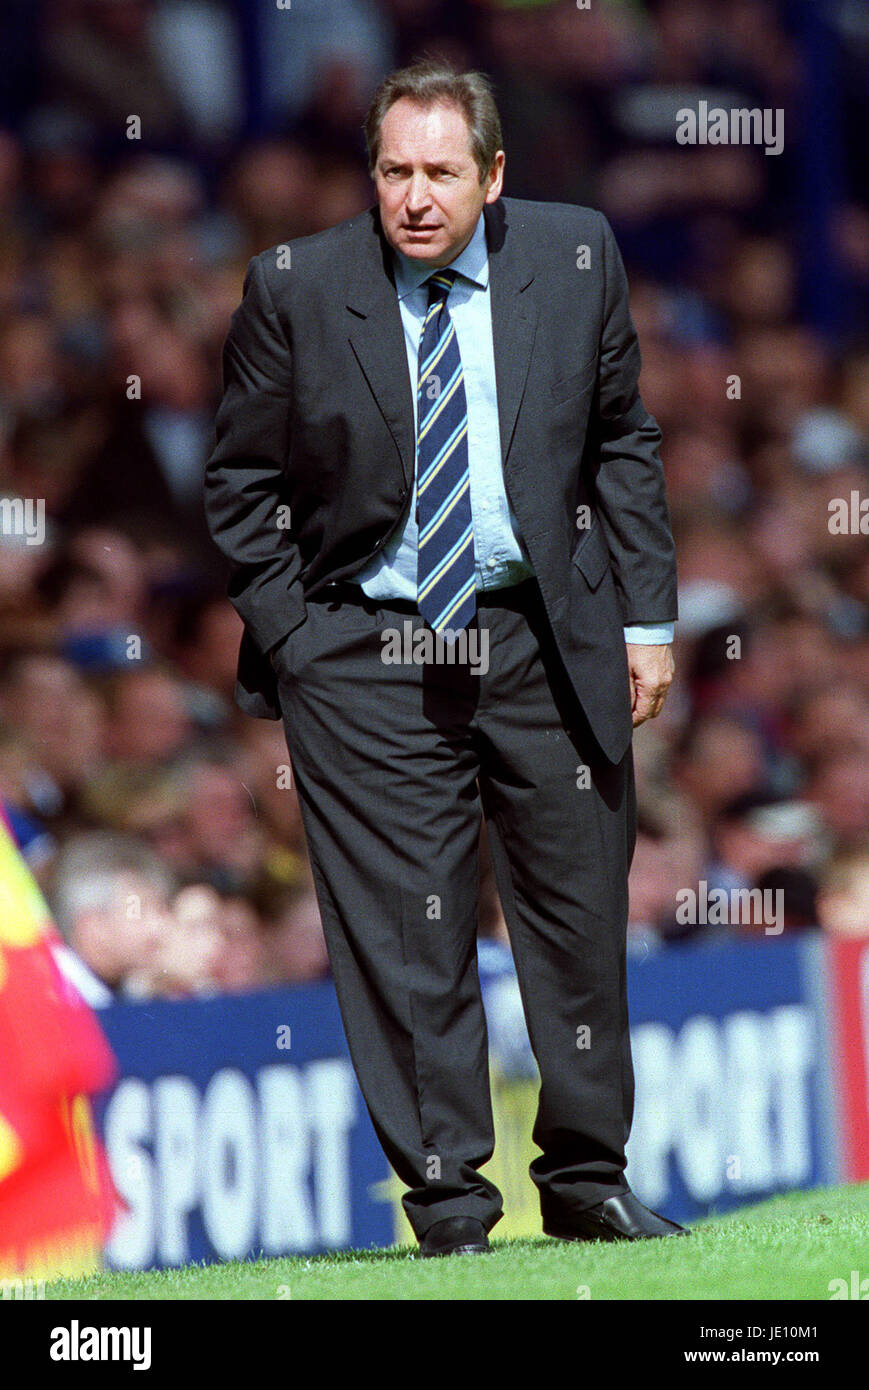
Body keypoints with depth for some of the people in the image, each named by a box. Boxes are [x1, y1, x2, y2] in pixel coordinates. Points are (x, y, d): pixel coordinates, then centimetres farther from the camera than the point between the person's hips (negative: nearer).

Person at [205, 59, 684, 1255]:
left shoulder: (575, 259, 0)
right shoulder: (296, 290, -5)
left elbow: (622, 443, 9)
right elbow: (241, 482, 4)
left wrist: (646, 617, 5)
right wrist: (289, 636, -2)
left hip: (547, 636, 2)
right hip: (367, 653, -2)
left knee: (580, 915, 8)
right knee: (404, 933, -2)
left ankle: (586, 1179, 22)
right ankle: (445, 1195, 7)